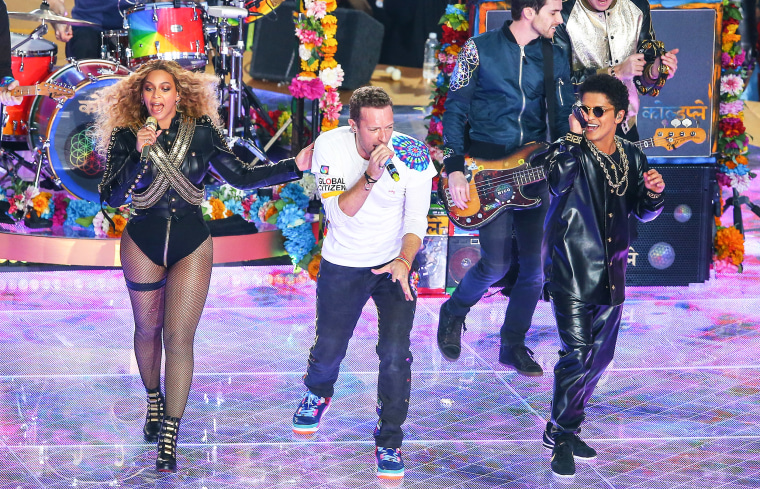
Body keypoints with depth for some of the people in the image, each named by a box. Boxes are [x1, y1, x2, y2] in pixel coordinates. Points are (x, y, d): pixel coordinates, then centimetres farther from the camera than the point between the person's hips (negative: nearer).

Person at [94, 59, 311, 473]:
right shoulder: (126, 137, -9)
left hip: (191, 244, -1)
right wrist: (138, 155, -30)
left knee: (178, 339, -4)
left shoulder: (201, 132, -7)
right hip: (143, 243, 1)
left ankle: (169, 436, 2)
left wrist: (295, 166, -9)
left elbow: (242, 177, -2)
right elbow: (111, 198, -18)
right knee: (148, 329, 17)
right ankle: (154, 402, 43)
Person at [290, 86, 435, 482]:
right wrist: (371, 176, -40)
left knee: (395, 353, -12)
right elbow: (339, 213, -24)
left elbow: (416, 220, -17)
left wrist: (404, 261, -35)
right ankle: (317, 393, 49)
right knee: (329, 347, 12)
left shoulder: (412, 155, -19)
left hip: (394, 263, -1)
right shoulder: (329, 146, -18)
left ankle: (389, 443, 5)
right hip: (342, 265, 1)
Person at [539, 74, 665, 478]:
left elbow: (642, 212, 17)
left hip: (611, 273, 6)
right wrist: (573, 135, -26)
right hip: (572, 269, -6)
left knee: (600, 356, 14)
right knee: (577, 354, -14)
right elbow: (559, 181, -31)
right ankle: (559, 437, 1)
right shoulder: (569, 152, -8)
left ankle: (569, 427, 31)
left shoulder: (633, 157, 7)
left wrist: (654, 194, -4)